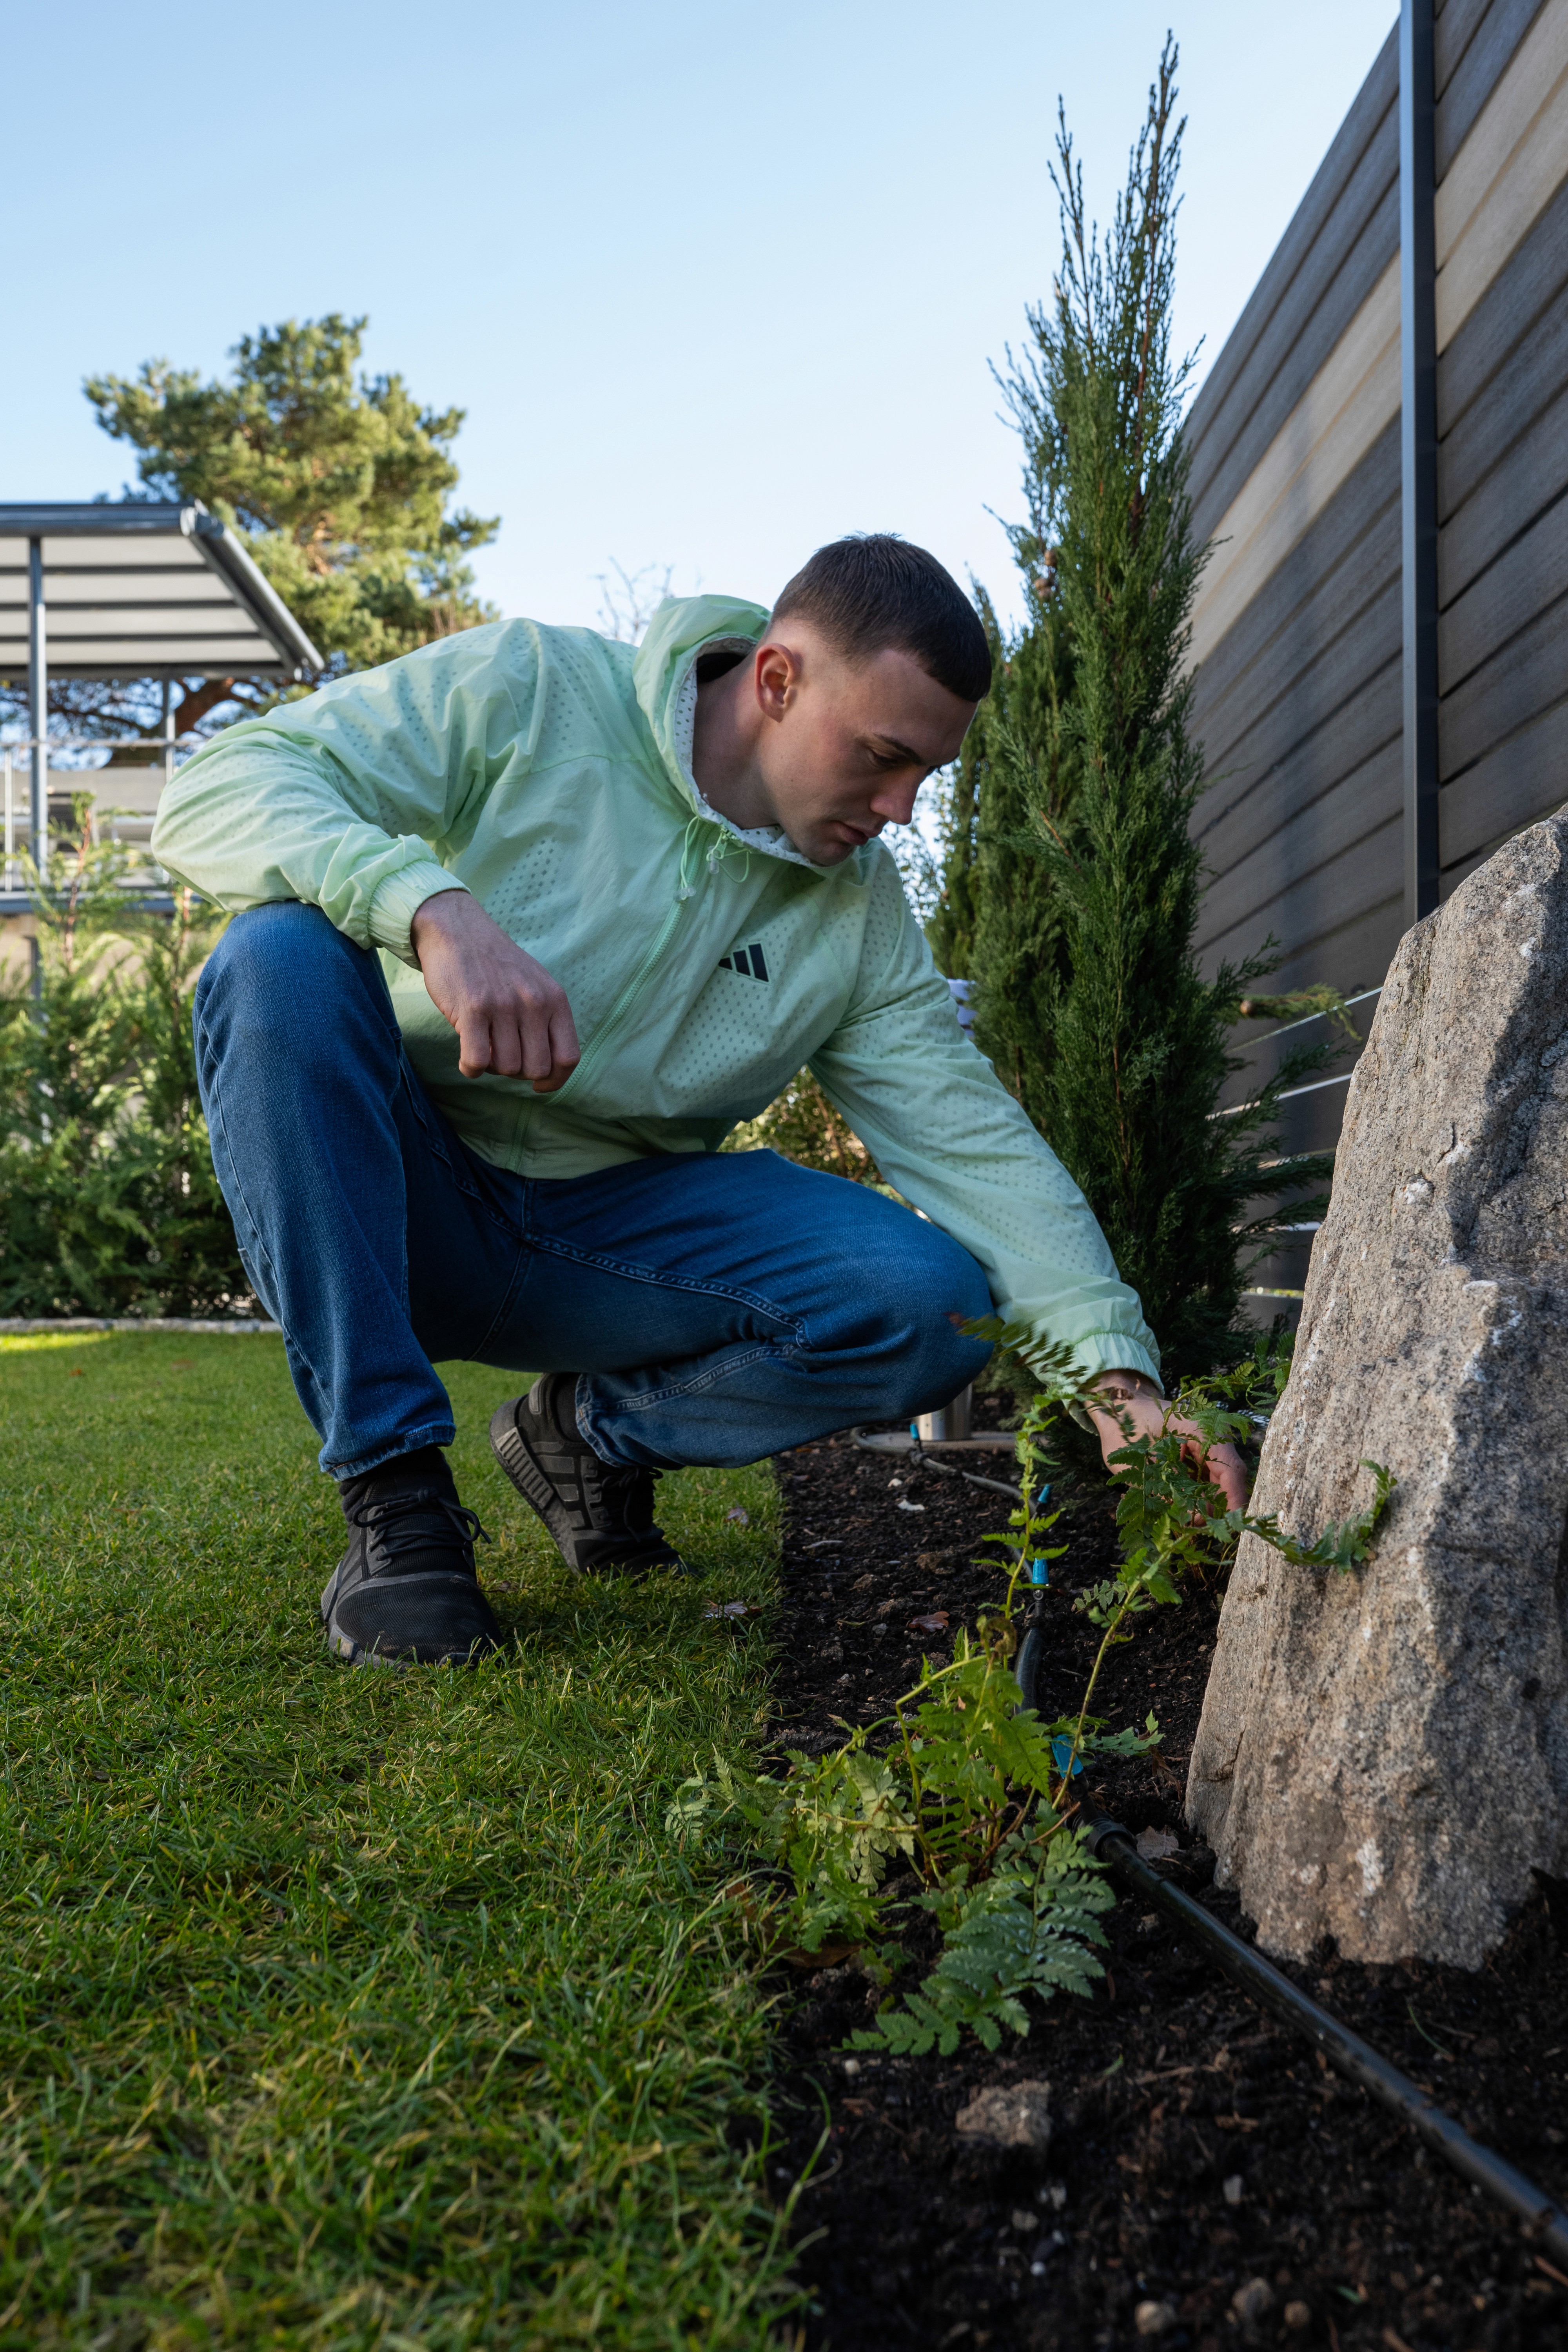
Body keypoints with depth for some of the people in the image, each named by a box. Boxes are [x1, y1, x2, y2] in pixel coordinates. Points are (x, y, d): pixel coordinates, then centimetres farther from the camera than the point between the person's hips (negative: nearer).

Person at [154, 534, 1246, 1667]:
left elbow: (975, 1139, -4)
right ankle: (393, 1490, -24)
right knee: (285, 953, -33)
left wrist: (1119, 1368, -17)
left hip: (610, 1227, 3)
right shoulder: (526, 693, -13)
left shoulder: (863, 911, -1)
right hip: (389, 1192, -2)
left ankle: (596, 1427, 7)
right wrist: (432, 907, -40)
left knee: (935, 1304, -20)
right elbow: (217, 788, -20)